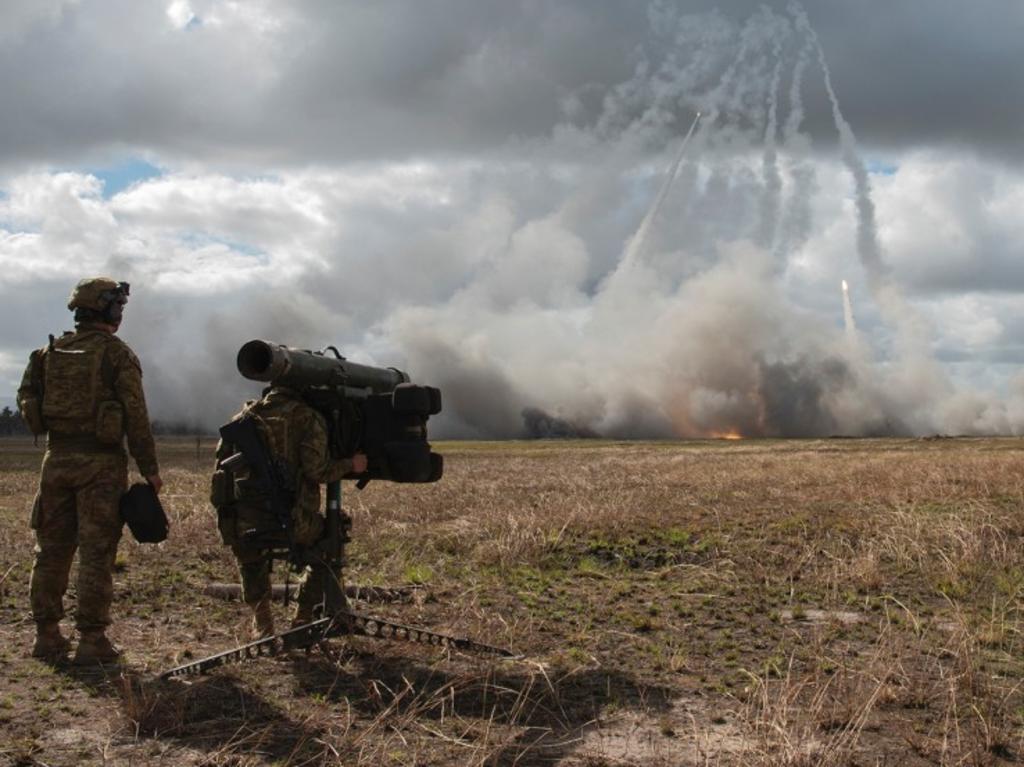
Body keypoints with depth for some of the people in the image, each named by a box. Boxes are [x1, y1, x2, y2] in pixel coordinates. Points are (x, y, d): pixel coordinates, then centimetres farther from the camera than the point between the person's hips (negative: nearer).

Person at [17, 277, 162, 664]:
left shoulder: (51, 351, 8)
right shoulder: (117, 354, -7)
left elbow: (26, 396, 7)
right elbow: (136, 416, -10)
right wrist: (149, 469, -6)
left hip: (57, 458, 5)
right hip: (100, 462, -5)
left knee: (51, 549, 13)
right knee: (96, 553, -1)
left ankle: (47, 634, 18)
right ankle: (91, 640, 1)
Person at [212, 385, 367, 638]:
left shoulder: (245, 415, 16)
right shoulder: (308, 417, 2)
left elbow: (222, 461, 18)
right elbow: (316, 469, -9)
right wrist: (350, 465, 8)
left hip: (241, 527, 4)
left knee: (251, 560, 38)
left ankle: (261, 624, 29)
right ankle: (303, 621, 21)